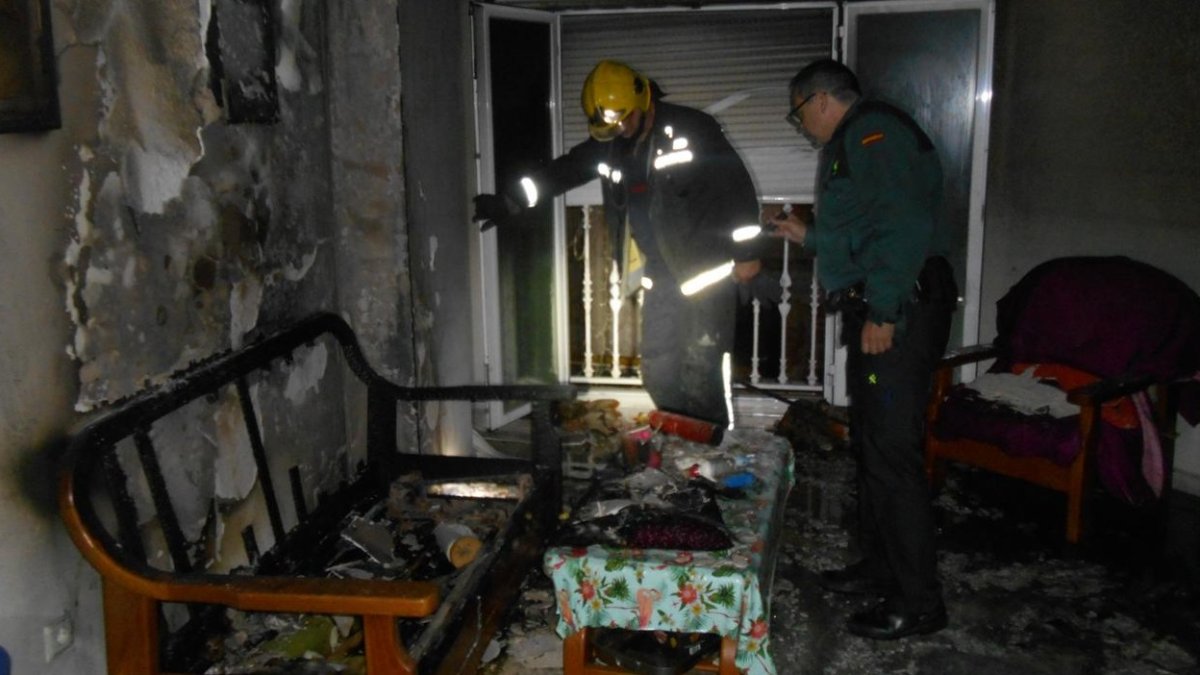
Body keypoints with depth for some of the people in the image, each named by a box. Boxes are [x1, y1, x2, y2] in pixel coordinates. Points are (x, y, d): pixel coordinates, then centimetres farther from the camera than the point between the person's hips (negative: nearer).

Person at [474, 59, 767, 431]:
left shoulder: (691, 130, -13)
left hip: (707, 267, -7)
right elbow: (564, 170, 16)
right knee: (658, 371, 9)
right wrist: (509, 202, 11)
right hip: (663, 272, 7)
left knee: (699, 371, -8)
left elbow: (737, 188, -12)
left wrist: (746, 253, -11)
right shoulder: (610, 143, 6)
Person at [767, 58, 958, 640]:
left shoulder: (872, 131, -10)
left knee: (892, 455, -7)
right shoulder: (852, 144, 23)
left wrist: (882, 309, -24)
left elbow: (904, 224, -23)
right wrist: (807, 236, 26)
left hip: (898, 316, -11)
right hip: (876, 315, 11)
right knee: (871, 445, 17)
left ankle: (917, 602, 2)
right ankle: (879, 567, 31)